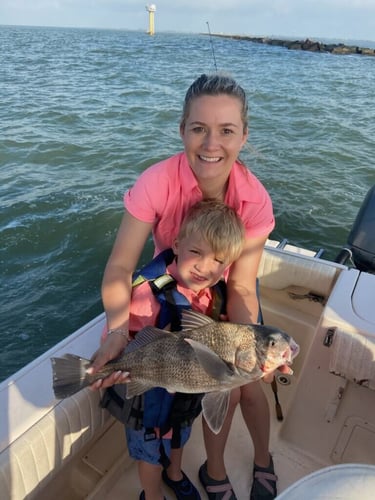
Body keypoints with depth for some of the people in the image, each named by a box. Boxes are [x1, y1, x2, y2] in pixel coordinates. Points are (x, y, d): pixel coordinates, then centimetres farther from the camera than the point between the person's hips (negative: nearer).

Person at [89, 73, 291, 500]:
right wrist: (118, 328, -44)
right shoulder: (157, 183, -31)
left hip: (228, 293, 2)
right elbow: (120, 265, -29)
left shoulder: (254, 199, -25)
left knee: (249, 384, 6)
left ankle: (263, 462, 42)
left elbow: (241, 288, -24)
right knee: (225, 390, -3)